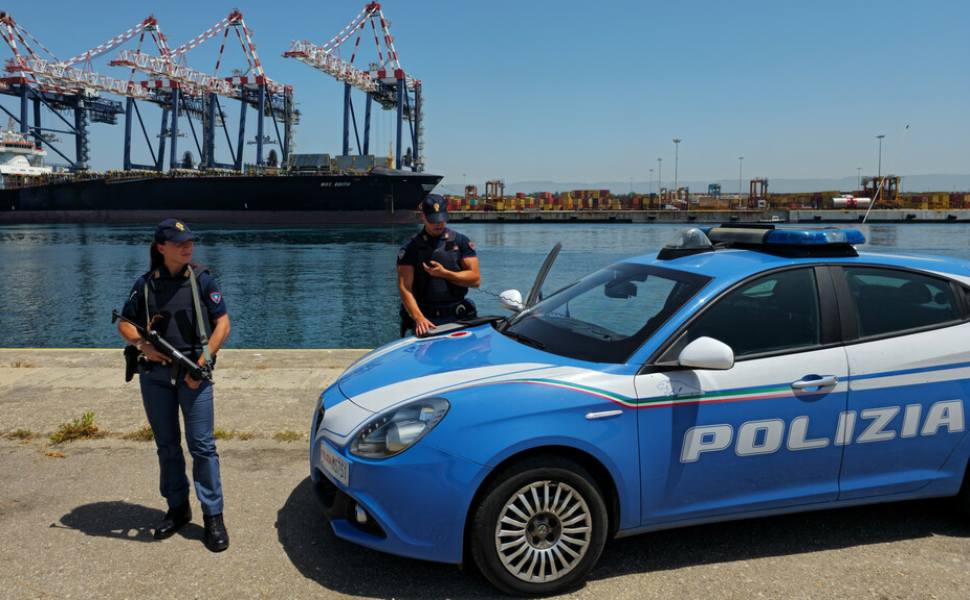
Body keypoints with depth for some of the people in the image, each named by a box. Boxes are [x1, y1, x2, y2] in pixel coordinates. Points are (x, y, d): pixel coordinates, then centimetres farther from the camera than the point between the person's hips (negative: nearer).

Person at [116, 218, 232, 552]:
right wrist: (142, 345, -10)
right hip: (155, 375, 3)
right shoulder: (145, 284, 5)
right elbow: (125, 324, 12)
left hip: (193, 373, -3)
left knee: (202, 445, -5)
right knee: (167, 445, 11)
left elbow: (222, 324, -3)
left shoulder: (201, 279, -1)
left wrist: (202, 365, -12)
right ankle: (177, 509, 26)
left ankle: (213, 517, 2)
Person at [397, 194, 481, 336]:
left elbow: (475, 279, 1)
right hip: (425, 318, -1)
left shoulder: (461, 242, 7)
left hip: (457, 319, 1)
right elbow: (405, 288, -7)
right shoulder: (410, 248, 2)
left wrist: (444, 273, -9)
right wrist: (419, 318, -21)